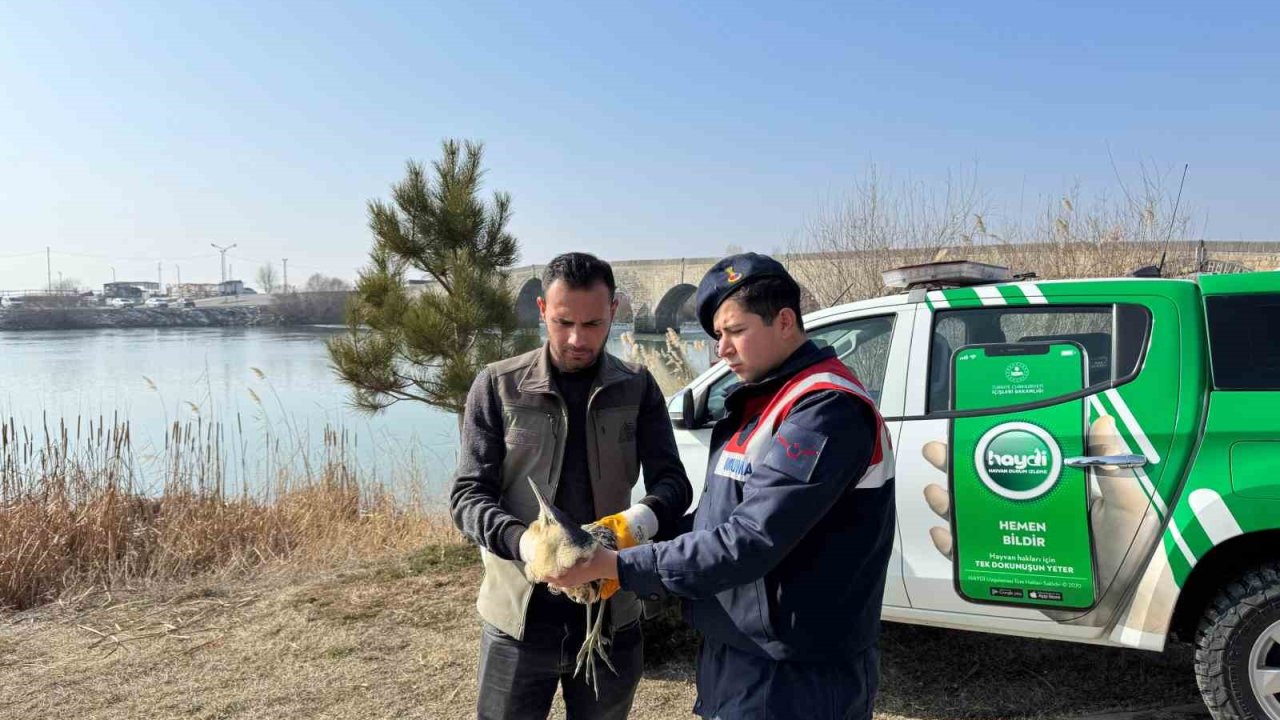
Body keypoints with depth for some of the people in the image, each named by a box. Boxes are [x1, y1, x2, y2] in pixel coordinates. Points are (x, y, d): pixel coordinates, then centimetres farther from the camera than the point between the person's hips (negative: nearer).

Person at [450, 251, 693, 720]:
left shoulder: (638, 389, -1)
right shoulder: (498, 387, -5)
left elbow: (673, 483, -2)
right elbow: (468, 495, -6)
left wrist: (645, 517, -26)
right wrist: (520, 541, -27)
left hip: (611, 619, 2)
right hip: (519, 619, -1)